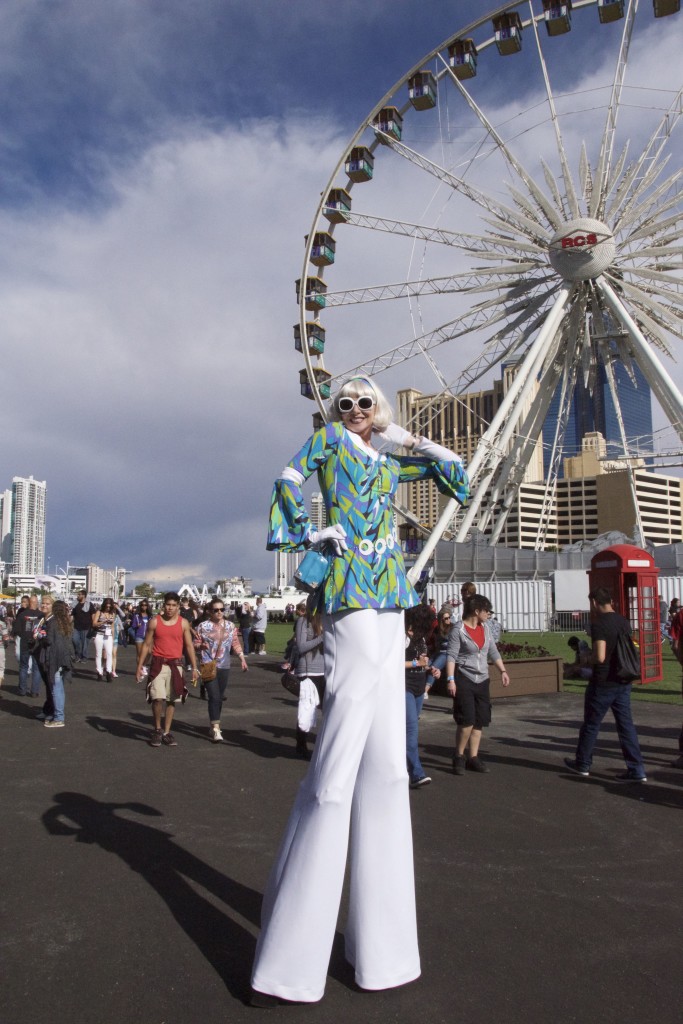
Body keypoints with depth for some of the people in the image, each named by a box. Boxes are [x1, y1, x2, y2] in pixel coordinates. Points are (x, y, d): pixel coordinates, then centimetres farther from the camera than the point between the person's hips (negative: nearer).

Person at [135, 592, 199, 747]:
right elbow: (146, 644, 3)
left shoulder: (183, 623, 1)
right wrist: (139, 666, -1)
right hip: (158, 664, -2)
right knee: (158, 698, -13)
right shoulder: (154, 621, -1)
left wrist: (194, 668, 1)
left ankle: (167, 732, 20)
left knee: (171, 700, 8)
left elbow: (189, 646, 5)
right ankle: (157, 730, 9)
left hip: (175, 664, 2)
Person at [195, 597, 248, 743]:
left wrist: (243, 659, 5)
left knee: (219, 697, 11)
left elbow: (236, 644, 11)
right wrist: (201, 645, -19)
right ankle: (216, 729, -10)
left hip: (224, 666, 4)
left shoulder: (230, 626, 6)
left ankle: (213, 724, 29)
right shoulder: (203, 626, -3)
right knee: (214, 697, -12)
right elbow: (196, 644, 3)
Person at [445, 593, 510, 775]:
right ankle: (458, 756, 7)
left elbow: (493, 652, 17)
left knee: (479, 721, 7)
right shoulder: (458, 629, -10)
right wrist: (450, 679, -20)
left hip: (482, 680, 7)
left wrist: (503, 671, 9)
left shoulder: (485, 627, 10)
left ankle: (473, 758, 18)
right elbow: (451, 656, -13)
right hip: (464, 679, -7)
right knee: (467, 720, -12)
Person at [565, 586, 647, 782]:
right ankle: (636, 769, 8)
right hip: (623, 682, 7)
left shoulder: (599, 624, -18)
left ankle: (582, 764, 23)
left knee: (591, 724, 9)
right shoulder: (624, 622, 6)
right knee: (626, 724, 10)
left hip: (603, 683, -7)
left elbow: (600, 657, -26)